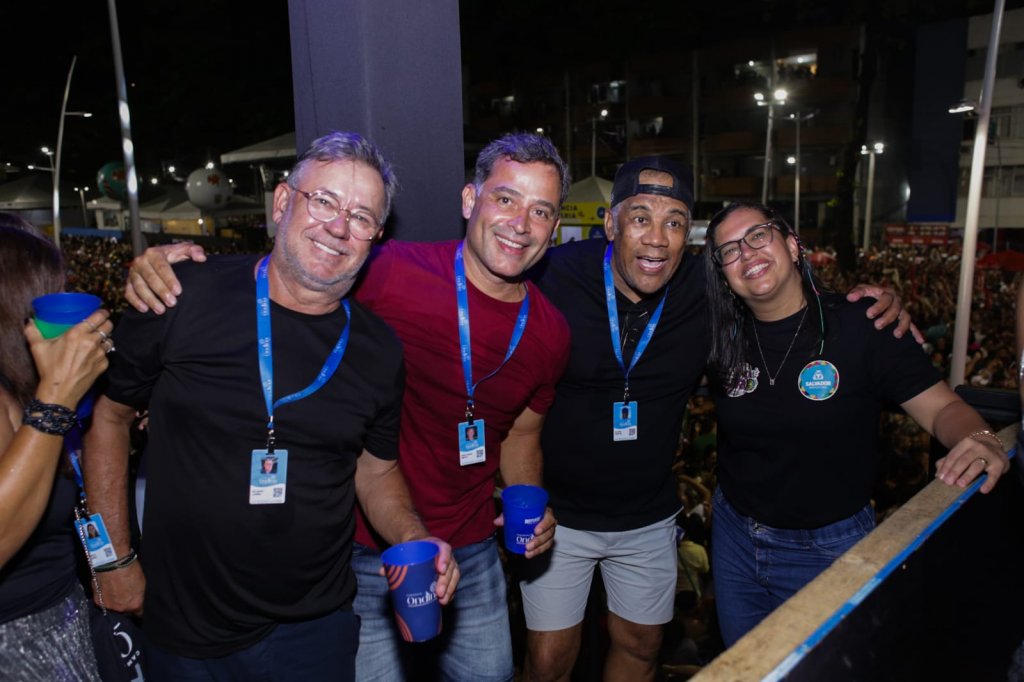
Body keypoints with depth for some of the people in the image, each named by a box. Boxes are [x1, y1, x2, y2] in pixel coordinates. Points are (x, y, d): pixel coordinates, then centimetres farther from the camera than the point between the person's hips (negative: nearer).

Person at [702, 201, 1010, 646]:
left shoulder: (862, 326, -16)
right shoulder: (722, 337, -6)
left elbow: (941, 407, -15)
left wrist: (980, 441, -34)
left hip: (828, 552, -3)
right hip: (734, 537, 4)